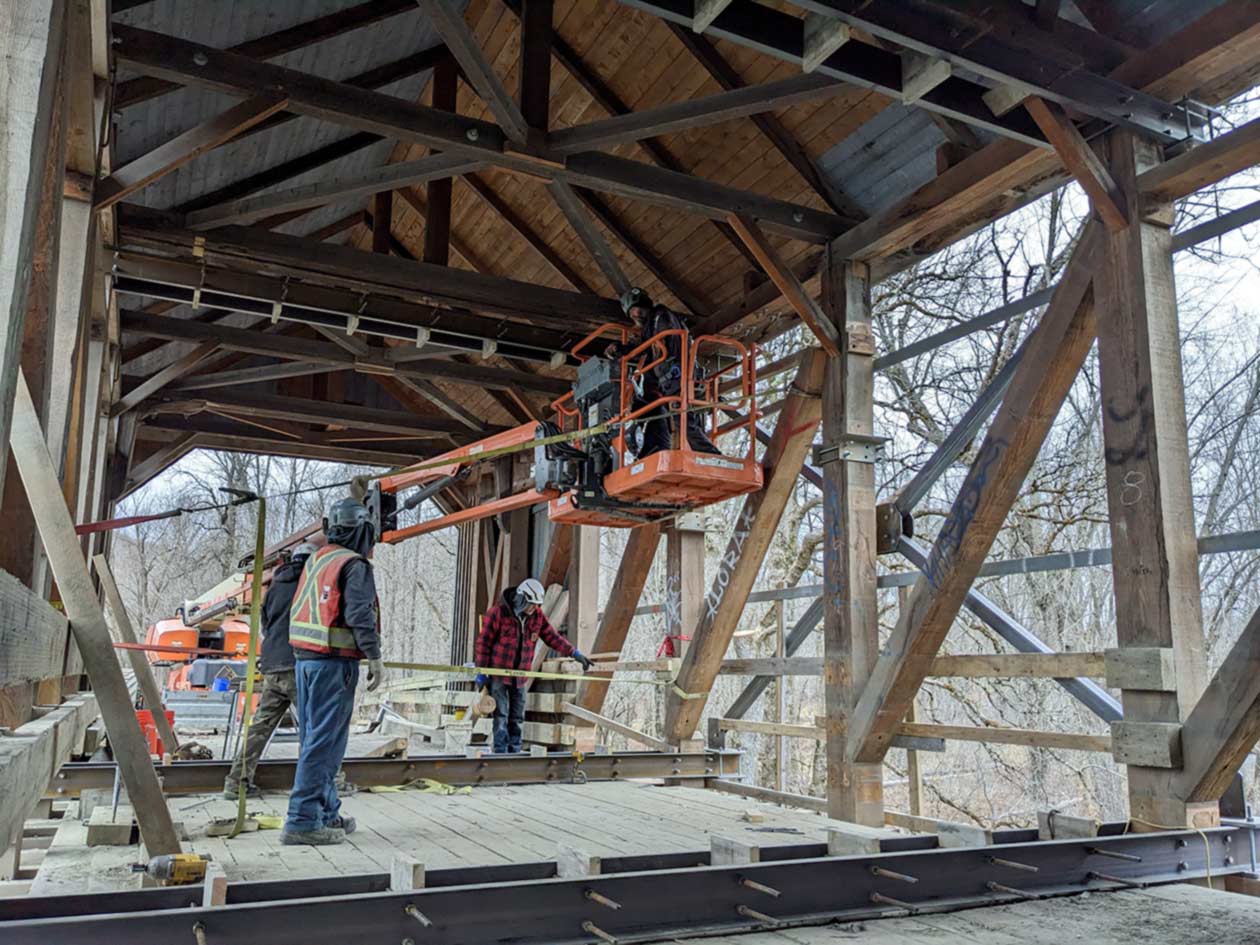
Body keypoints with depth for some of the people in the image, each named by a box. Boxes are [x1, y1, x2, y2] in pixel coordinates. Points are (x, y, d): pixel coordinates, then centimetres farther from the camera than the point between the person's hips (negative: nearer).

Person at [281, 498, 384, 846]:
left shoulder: (315, 560, 15)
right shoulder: (355, 565, -10)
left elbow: (297, 610, 20)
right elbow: (359, 615, -18)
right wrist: (374, 657, -16)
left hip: (304, 658, 9)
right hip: (334, 662, -9)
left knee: (314, 738, 13)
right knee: (324, 742, -6)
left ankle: (327, 813, 23)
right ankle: (303, 821, -5)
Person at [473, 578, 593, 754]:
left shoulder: (537, 616, 2)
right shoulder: (497, 613, -13)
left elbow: (552, 636, 7)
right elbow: (483, 643, -10)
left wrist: (575, 653, -1)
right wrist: (482, 672, -10)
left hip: (519, 675, 5)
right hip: (497, 673, -5)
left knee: (517, 717, 9)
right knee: (501, 715, -7)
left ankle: (514, 752, 17)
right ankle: (500, 752, -3)